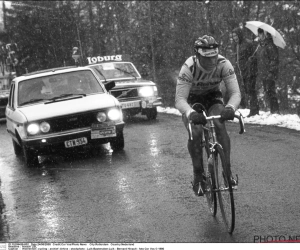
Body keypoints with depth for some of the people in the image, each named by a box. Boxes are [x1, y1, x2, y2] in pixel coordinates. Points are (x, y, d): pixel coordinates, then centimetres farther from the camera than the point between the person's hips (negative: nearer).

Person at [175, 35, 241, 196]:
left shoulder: (224, 64, -27)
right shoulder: (188, 68, -32)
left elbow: (235, 92, -28)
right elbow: (180, 99, -36)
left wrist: (230, 108, -51)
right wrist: (191, 114, -57)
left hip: (213, 98, 1)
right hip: (192, 100, -1)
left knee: (220, 126, -28)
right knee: (195, 132, -26)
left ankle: (228, 171, -20)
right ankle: (198, 177, -12)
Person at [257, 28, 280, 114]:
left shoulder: (270, 46, -12)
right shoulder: (262, 47, 17)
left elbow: (275, 60, -16)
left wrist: (271, 72, -22)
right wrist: (260, 71, 19)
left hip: (269, 75, -10)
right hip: (264, 75, 10)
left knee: (270, 93, -11)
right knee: (267, 94, 13)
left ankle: (275, 111, -8)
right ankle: (272, 111, 20)